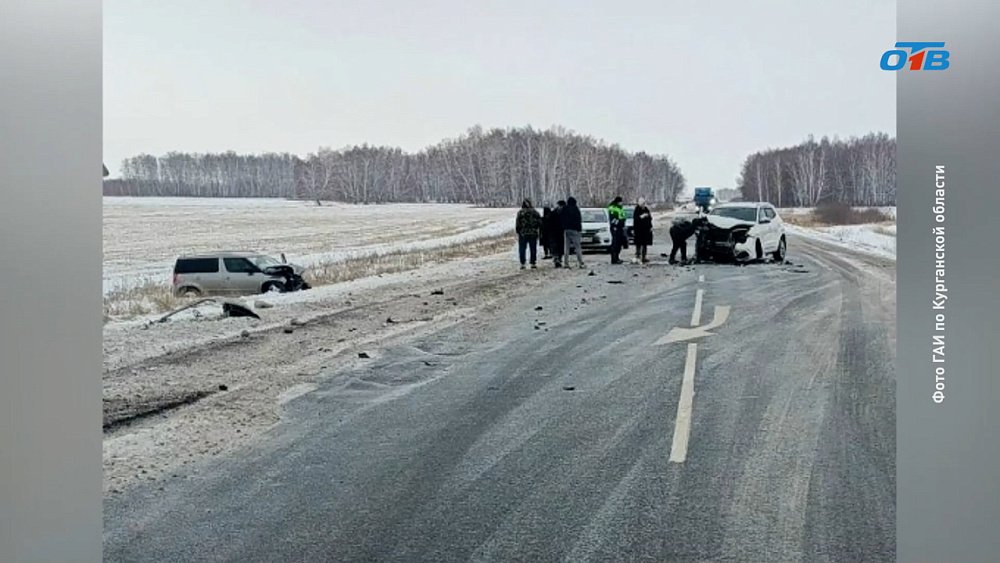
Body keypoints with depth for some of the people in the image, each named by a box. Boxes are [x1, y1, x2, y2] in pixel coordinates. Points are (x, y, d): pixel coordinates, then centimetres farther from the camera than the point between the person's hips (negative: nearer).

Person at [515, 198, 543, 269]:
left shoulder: (520, 213, -6)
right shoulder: (535, 212, 3)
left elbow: (518, 224, -7)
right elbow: (540, 222, 5)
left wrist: (518, 231, 4)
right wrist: (538, 230, 14)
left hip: (523, 234, -2)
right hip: (533, 233, 2)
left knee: (522, 249, 5)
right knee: (533, 249, 8)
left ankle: (522, 264, 1)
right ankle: (533, 263, 7)